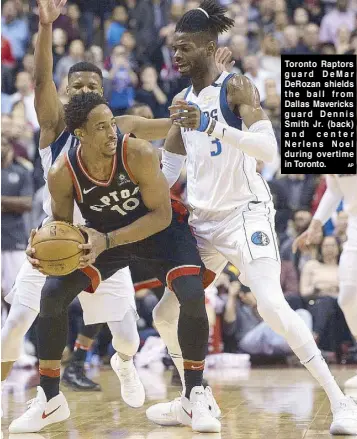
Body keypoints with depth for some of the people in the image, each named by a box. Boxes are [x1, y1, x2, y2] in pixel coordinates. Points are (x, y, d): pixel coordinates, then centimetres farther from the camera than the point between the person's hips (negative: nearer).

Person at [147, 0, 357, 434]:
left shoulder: (237, 87, -11)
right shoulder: (182, 101, 10)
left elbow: (268, 148, -26)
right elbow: (169, 168, 20)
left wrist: (210, 125, -33)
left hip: (244, 213, -8)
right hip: (202, 220, 8)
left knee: (272, 306, -22)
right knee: (165, 314, 7)